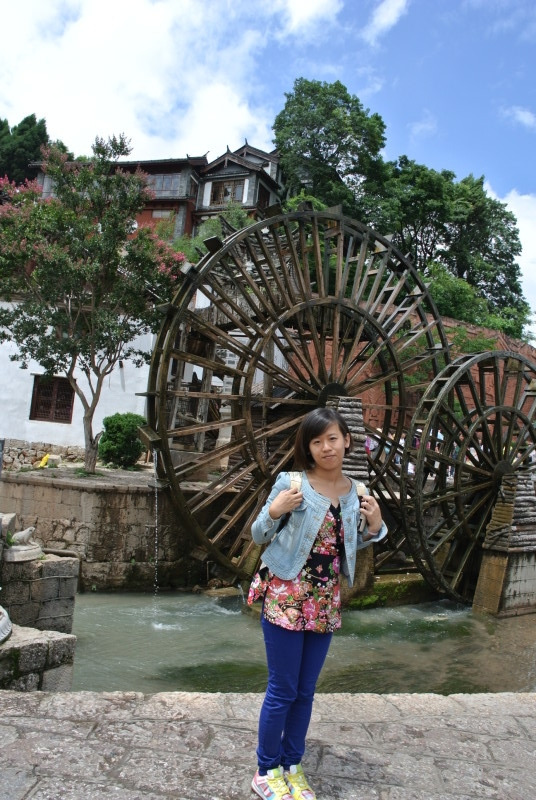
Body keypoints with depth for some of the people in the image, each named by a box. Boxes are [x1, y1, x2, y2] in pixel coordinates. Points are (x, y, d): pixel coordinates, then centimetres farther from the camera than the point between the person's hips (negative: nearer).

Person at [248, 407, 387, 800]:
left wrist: (374, 526, -3)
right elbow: (259, 536, -4)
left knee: (306, 690, 17)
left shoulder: (356, 492, 2)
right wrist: (274, 512, -24)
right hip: (286, 596, -4)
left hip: (325, 601, 5)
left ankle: (293, 766, 35)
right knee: (282, 690, 6)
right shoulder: (290, 483, -12)